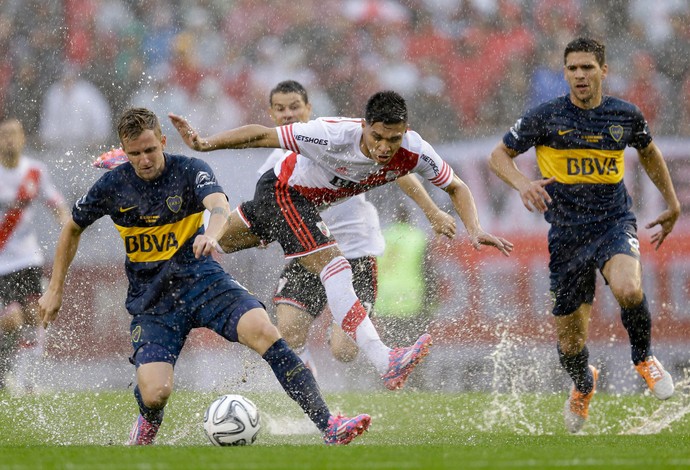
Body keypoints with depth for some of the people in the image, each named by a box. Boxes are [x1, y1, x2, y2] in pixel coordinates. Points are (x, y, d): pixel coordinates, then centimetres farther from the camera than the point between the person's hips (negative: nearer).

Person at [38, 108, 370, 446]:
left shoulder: (189, 171, -9)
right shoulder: (112, 187, -2)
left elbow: (219, 205, -30)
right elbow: (73, 229, 15)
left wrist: (211, 234, -54)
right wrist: (55, 290, 14)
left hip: (201, 280, -1)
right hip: (150, 300, 1)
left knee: (263, 331, -27)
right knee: (155, 393, -21)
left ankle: (329, 426, -25)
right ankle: (148, 421, 21)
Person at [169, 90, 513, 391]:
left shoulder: (414, 152, -26)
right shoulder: (334, 136, -39)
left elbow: (456, 187, -11)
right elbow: (262, 135, -31)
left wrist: (474, 230, -27)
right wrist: (205, 144, -38)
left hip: (312, 202, 7)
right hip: (283, 192, -7)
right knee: (334, 270, -26)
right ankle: (384, 362, -34)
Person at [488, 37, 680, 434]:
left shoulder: (626, 115, 2)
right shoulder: (546, 117, -5)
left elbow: (649, 152, 22)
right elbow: (499, 155, 3)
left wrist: (672, 204, 27)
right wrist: (522, 183, -17)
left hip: (615, 223, 0)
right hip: (567, 234, 0)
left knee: (628, 289, -33)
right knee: (570, 339, 4)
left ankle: (644, 357, -3)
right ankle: (583, 384, 40)